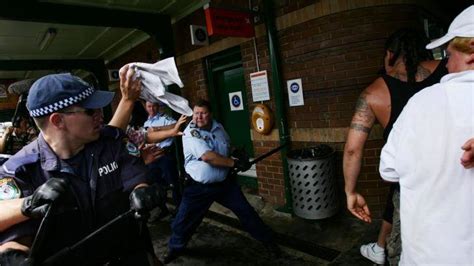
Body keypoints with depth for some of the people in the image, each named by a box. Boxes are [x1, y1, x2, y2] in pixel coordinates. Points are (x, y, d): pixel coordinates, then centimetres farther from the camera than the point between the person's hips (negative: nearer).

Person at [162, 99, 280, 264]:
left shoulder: (218, 127, 3)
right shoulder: (190, 133, -17)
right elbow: (208, 157, -29)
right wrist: (235, 163, -27)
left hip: (224, 182, 4)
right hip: (199, 187, -4)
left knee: (246, 211, 7)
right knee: (184, 219, 7)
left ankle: (267, 240, 27)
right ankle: (176, 248, 37)